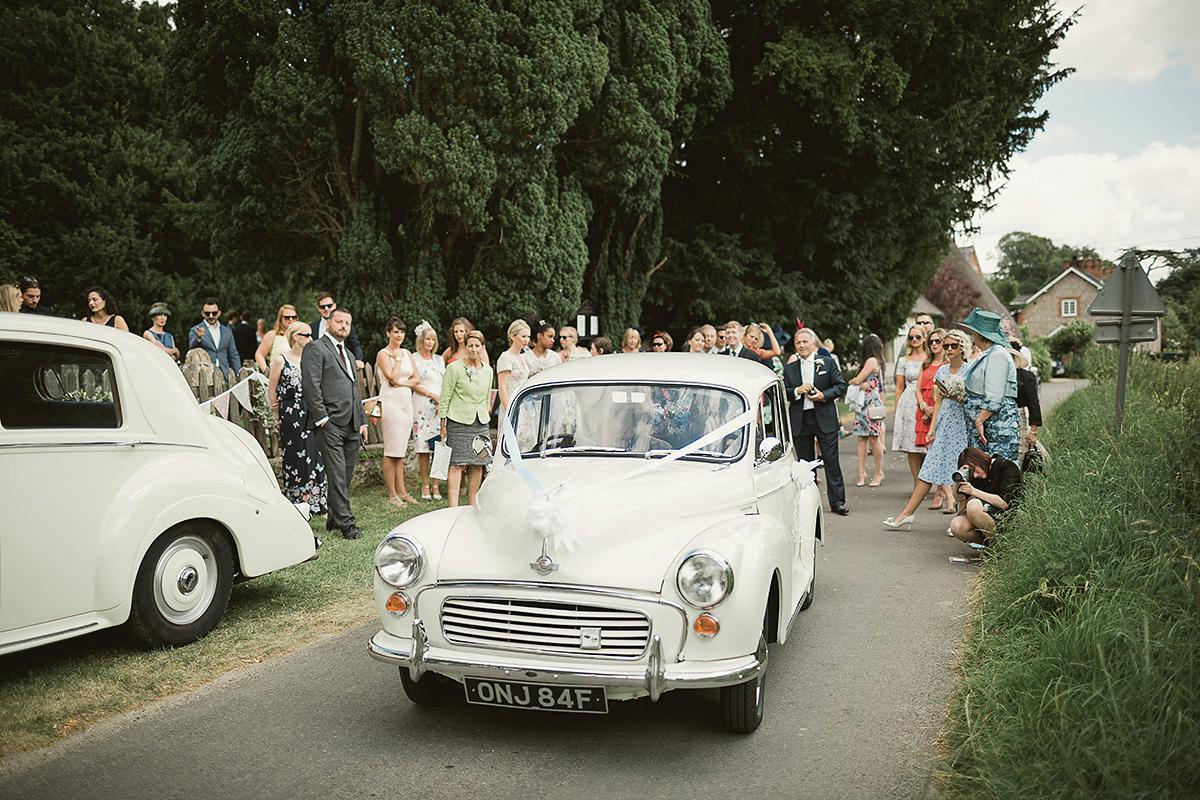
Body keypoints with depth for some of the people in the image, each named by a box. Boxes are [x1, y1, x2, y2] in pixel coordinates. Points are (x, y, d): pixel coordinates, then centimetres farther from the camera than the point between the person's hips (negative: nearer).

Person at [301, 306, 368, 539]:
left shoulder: (349, 354, 25)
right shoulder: (315, 349, -1)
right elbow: (311, 386, -10)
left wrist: (362, 421, 19)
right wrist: (322, 418, -16)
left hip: (351, 424, 8)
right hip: (330, 423, -8)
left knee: (346, 474, 9)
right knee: (336, 474, -8)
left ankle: (334, 519, 17)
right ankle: (346, 522, -7)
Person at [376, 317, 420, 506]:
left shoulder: (407, 353, 15)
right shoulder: (383, 354, -4)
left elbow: (416, 379, 8)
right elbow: (393, 377, -16)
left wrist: (401, 383, -8)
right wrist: (398, 358, -7)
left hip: (406, 403, 6)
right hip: (390, 403, -6)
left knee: (400, 450, 9)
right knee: (391, 450, -5)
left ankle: (401, 492, 12)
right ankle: (392, 495, 0)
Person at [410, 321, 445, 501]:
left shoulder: (439, 360, 18)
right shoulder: (414, 359, 4)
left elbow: (445, 385, 15)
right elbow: (413, 384, -2)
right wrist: (433, 395, -9)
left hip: (440, 407, 4)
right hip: (421, 406, -4)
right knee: (423, 446, -5)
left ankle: (436, 485, 1)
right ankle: (425, 485, 1)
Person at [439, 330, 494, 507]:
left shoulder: (488, 370, 10)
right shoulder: (454, 368, -6)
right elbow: (445, 398, -5)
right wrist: (443, 425, -7)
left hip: (481, 423, 5)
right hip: (458, 422, -5)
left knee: (478, 464, 6)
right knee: (457, 464, -8)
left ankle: (472, 505, 16)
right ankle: (453, 506, -8)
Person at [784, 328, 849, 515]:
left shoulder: (827, 363, 5)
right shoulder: (789, 369, 11)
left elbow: (841, 386, 2)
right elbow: (783, 393, 5)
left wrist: (824, 395, -13)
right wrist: (797, 391, -13)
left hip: (825, 419, -2)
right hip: (800, 421, 2)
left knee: (831, 461, -3)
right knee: (805, 463, 8)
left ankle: (837, 501, 2)